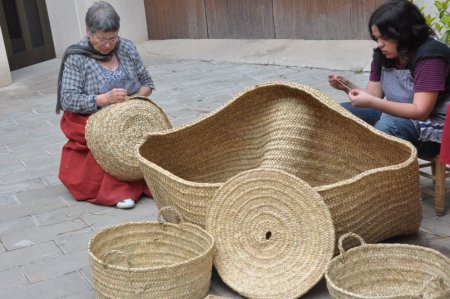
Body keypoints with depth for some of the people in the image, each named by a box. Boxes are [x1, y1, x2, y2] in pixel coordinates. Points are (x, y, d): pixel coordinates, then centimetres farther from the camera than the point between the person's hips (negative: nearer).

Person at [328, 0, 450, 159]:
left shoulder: (429, 56, -20)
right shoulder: (383, 55, 2)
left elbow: (420, 111, -26)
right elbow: (373, 95, 4)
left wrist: (371, 103, -33)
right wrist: (347, 86, -16)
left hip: (429, 128, -8)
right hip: (395, 116, 8)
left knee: (386, 126, -37)